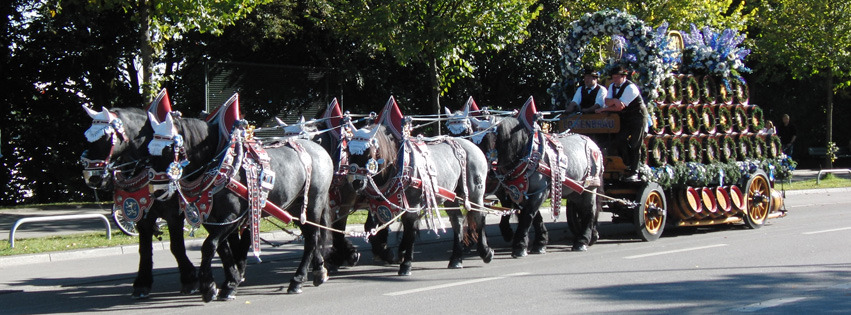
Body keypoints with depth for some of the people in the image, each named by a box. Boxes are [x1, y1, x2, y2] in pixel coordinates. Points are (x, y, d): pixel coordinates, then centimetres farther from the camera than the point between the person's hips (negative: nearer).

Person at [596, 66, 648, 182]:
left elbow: (620, 107, -26)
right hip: (624, 119, 7)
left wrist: (604, 109, -20)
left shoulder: (630, 87, -21)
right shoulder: (613, 86, 4)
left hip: (637, 118, -7)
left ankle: (634, 173, -5)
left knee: (634, 144, -8)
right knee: (619, 139, -7)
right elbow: (607, 101, -7)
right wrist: (614, 100, -30)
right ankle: (627, 167, 4)